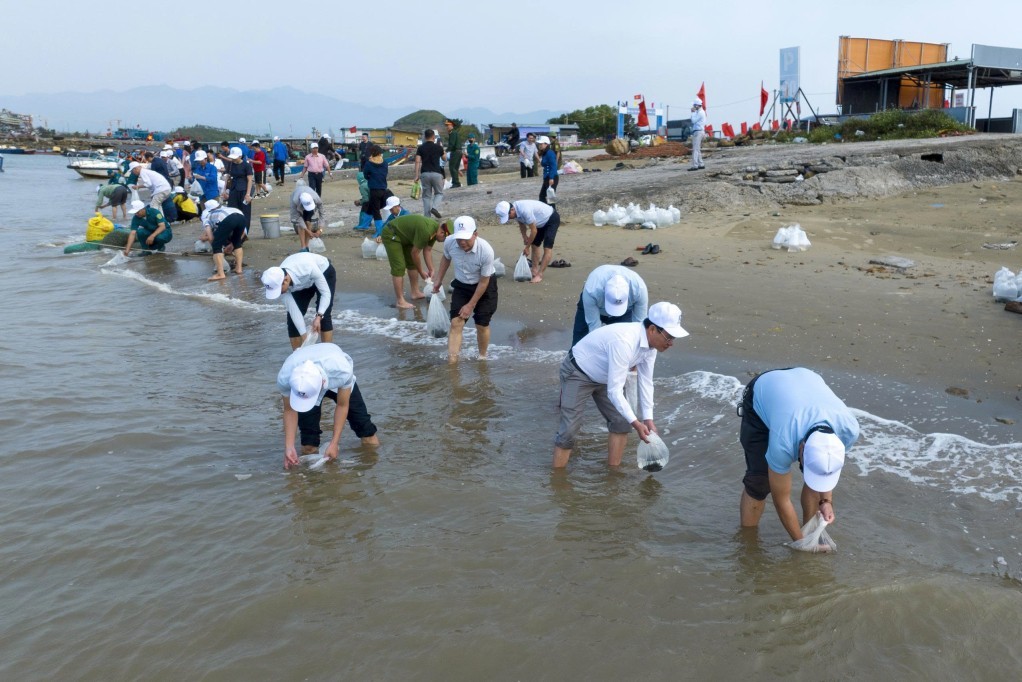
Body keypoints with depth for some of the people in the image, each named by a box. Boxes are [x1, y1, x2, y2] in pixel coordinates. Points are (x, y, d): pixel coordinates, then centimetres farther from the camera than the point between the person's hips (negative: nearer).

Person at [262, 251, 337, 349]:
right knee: (292, 319, -8)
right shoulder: (278, 282, -31)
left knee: (324, 316, -18)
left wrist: (319, 316, -45)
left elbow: (326, 293, -34)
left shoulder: (308, 268, -45)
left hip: (325, 273, -4)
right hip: (301, 283, 4)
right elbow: (293, 310, -26)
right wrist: (304, 336, -28)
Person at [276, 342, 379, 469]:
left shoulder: (342, 371, -47)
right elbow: (289, 410, -22)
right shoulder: (284, 378, -41)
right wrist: (289, 447, -25)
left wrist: (334, 443, -26)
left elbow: (342, 405, -29)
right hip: (304, 383, 0)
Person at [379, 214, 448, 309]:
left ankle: (415, 292, 25)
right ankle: (400, 301, -9)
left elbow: (427, 251, 7)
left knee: (412, 263, 14)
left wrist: (431, 270, 5)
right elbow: (415, 253, -22)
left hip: (403, 236, 10)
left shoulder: (435, 229, -5)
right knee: (399, 267, -13)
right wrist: (421, 272, -9)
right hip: (391, 235, -10)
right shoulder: (426, 231, -33)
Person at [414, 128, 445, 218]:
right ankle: (435, 208, -11)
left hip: (425, 173, 1)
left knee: (426, 195, 9)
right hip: (436, 173, -1)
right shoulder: (438, 147, 3)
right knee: (439, 193, 15)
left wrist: (417, 175, -1)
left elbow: (417, 162, -3)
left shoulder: (421, 148, 4)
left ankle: (427, 216, 3)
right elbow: (444, 158, 21)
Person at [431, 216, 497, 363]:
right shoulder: (449, 242, -24)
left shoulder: (486, 250, -34)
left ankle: (482, 357, 27)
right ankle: (451, 362, -9)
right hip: (461, 285, 3)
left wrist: (471, 305, -16)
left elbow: (484, 281, -21)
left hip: (484, 286, -3)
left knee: (482, 325, 2)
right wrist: (438, 279, 12)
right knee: (456, 323, -8)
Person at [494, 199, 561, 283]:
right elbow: (521, 223, 9)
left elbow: (533, 231, -28)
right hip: (542, 221, 9)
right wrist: (524, 236, -3)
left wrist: (527, 247, -18)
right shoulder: (515, 210, -13)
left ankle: (539, 275, -19)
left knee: (547, 248, -16)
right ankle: (534, 271, 17)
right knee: (534, 245, 11)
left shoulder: (525, 210, -38)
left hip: (552, 219, -9)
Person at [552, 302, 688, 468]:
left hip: (605, 377, 8)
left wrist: (648, 420, -9)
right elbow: (614, 391, -38)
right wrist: (636, 423, -36)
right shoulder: (624, 341, -40)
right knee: (569, 430, -10)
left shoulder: (651, 343, -13)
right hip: (577, 373, -8)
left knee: (621, 422, 3)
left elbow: (646, 382, -5)